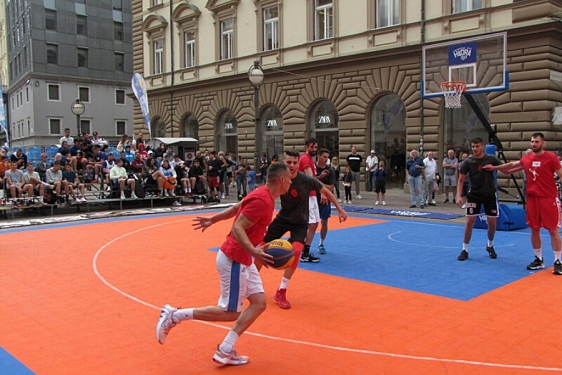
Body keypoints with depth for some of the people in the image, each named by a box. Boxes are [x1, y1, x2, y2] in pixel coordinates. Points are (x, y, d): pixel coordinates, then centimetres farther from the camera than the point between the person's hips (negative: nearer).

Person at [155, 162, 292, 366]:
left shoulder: (262, 195, 8)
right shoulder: (262, 200, -22)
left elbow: (235, 208, 19)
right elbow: (237, 228, -27)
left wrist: (213, 219, 30)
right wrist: (254, 252, -39)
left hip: (242, 259, 10)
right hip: (234, 259, -10)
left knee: (259, 303, 6)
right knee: (230, 313, 0)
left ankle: (225, 350, 10)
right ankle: (174, 315, 7)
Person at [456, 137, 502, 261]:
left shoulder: (491, 159, -7)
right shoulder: (468, 162, -7)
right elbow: (461, 180, -3)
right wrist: (459, 196, -13)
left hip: (490, 194, 1)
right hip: (474, 194, -1)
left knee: (492, 222, 7)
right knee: (470, 221, -5)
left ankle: (490, 246, 32)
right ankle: (465, 250, 6)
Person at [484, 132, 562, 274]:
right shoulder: (527, 159, 7)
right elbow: (512, 165, 24)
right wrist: (494, 168, 28)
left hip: (549, 198, -4)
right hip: (532, 198, 5)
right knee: (534, 229, 9)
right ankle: (539, 259, 22)